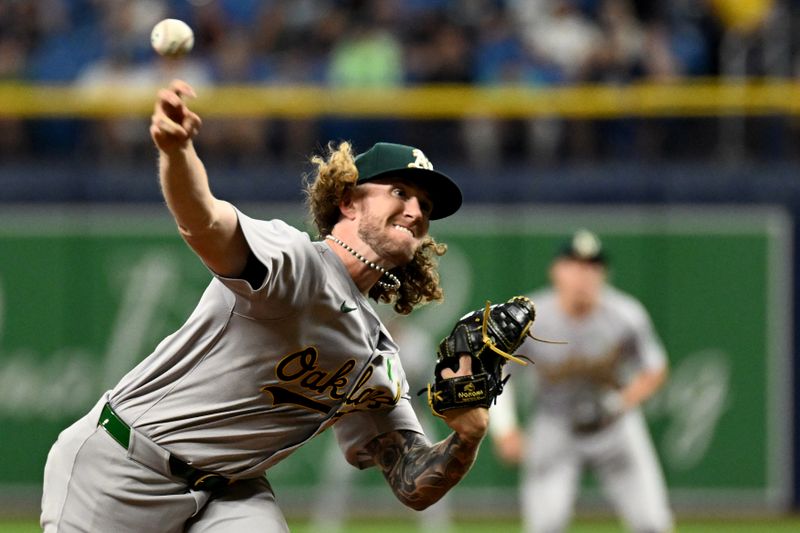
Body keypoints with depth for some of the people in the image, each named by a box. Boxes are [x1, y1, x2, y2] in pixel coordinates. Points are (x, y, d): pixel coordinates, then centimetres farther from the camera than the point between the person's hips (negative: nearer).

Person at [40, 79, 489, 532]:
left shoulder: (381, 363, 9)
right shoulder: (291, 260, -15)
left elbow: (415, 488, 7)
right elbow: (202, 224, -37)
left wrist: (467, 436, -16)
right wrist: (176, 150, -59)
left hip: (230, 493, 7)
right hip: (121, 468, -6)